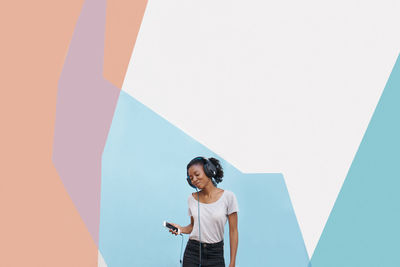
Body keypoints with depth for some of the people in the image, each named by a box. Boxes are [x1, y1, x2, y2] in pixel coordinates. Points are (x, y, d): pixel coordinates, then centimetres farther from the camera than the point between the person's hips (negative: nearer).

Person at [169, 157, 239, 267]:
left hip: (215, 254, -2)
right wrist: (181, 229, -7)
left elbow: (233, 231, -6)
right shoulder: (192, 199, 1)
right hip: (192, 251, 2)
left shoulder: (228, 196, -9)